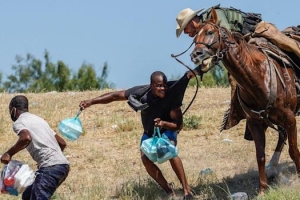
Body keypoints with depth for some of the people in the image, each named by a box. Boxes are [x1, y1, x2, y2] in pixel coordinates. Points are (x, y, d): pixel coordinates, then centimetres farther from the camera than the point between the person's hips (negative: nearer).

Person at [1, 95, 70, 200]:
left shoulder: (18, 123, 1)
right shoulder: (38, 119, 27)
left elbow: (26, 138, -23)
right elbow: (62, 143, 28)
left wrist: (9, 153, -10)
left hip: (50, 167, -9)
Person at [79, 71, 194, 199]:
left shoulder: (171, 97, -32)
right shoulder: (142, 92, -29)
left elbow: (178, 125, -26)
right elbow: (115, 96, -21)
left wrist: (164, 124, -47)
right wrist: (91, 101, -30)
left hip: (167, 130, -3)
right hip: (149, 132, 3)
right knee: (145, 158, -21)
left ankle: (187, 190, -27)